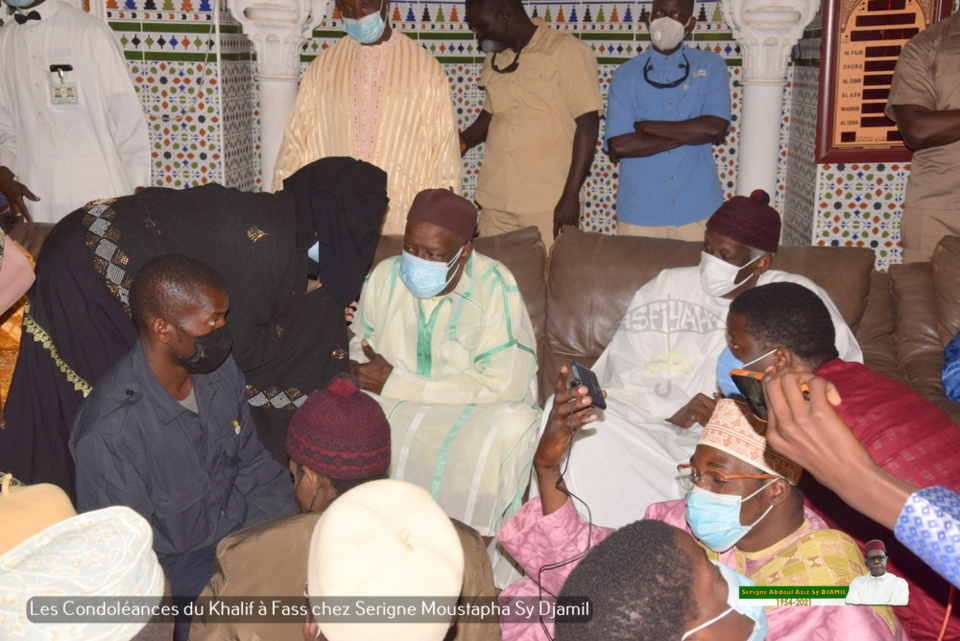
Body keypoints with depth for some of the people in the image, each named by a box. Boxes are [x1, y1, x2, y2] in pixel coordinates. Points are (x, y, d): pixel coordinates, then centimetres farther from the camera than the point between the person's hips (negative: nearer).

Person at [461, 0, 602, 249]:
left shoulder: (567, 51, -5)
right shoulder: (493, 58, 13)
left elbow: (588, 124, -8)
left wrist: (571, 195, -14)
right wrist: (461, 142, 5)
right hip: (495, 201, 5)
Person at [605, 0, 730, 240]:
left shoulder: (711, 66, 7)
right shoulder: (625, 74, 5)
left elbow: (716, 128, -10)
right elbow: (617, 146, -8)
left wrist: (644, 126, -7)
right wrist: (690, 133, -8)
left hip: (698, 210, 0)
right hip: (639, 211, 0)